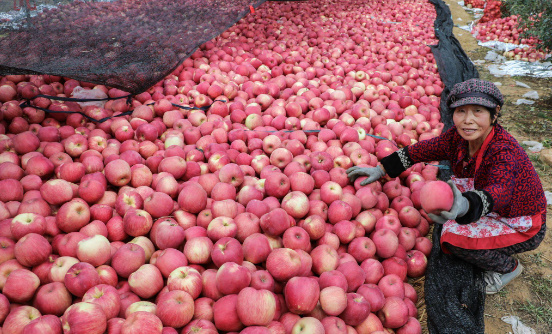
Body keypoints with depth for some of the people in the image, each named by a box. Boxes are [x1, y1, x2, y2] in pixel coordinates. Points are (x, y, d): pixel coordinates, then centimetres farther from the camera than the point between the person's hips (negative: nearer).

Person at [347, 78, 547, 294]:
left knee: (454, 236, -25)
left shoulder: (505, 152, -33)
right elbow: (421, 151, -2)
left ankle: (508, 267, 5)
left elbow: (499, 190, -51)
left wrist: (464, 206, -72)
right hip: (493, 211, 7)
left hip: (525, 228, -7)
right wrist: (380, 170, -3)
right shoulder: (458, 137, -13)